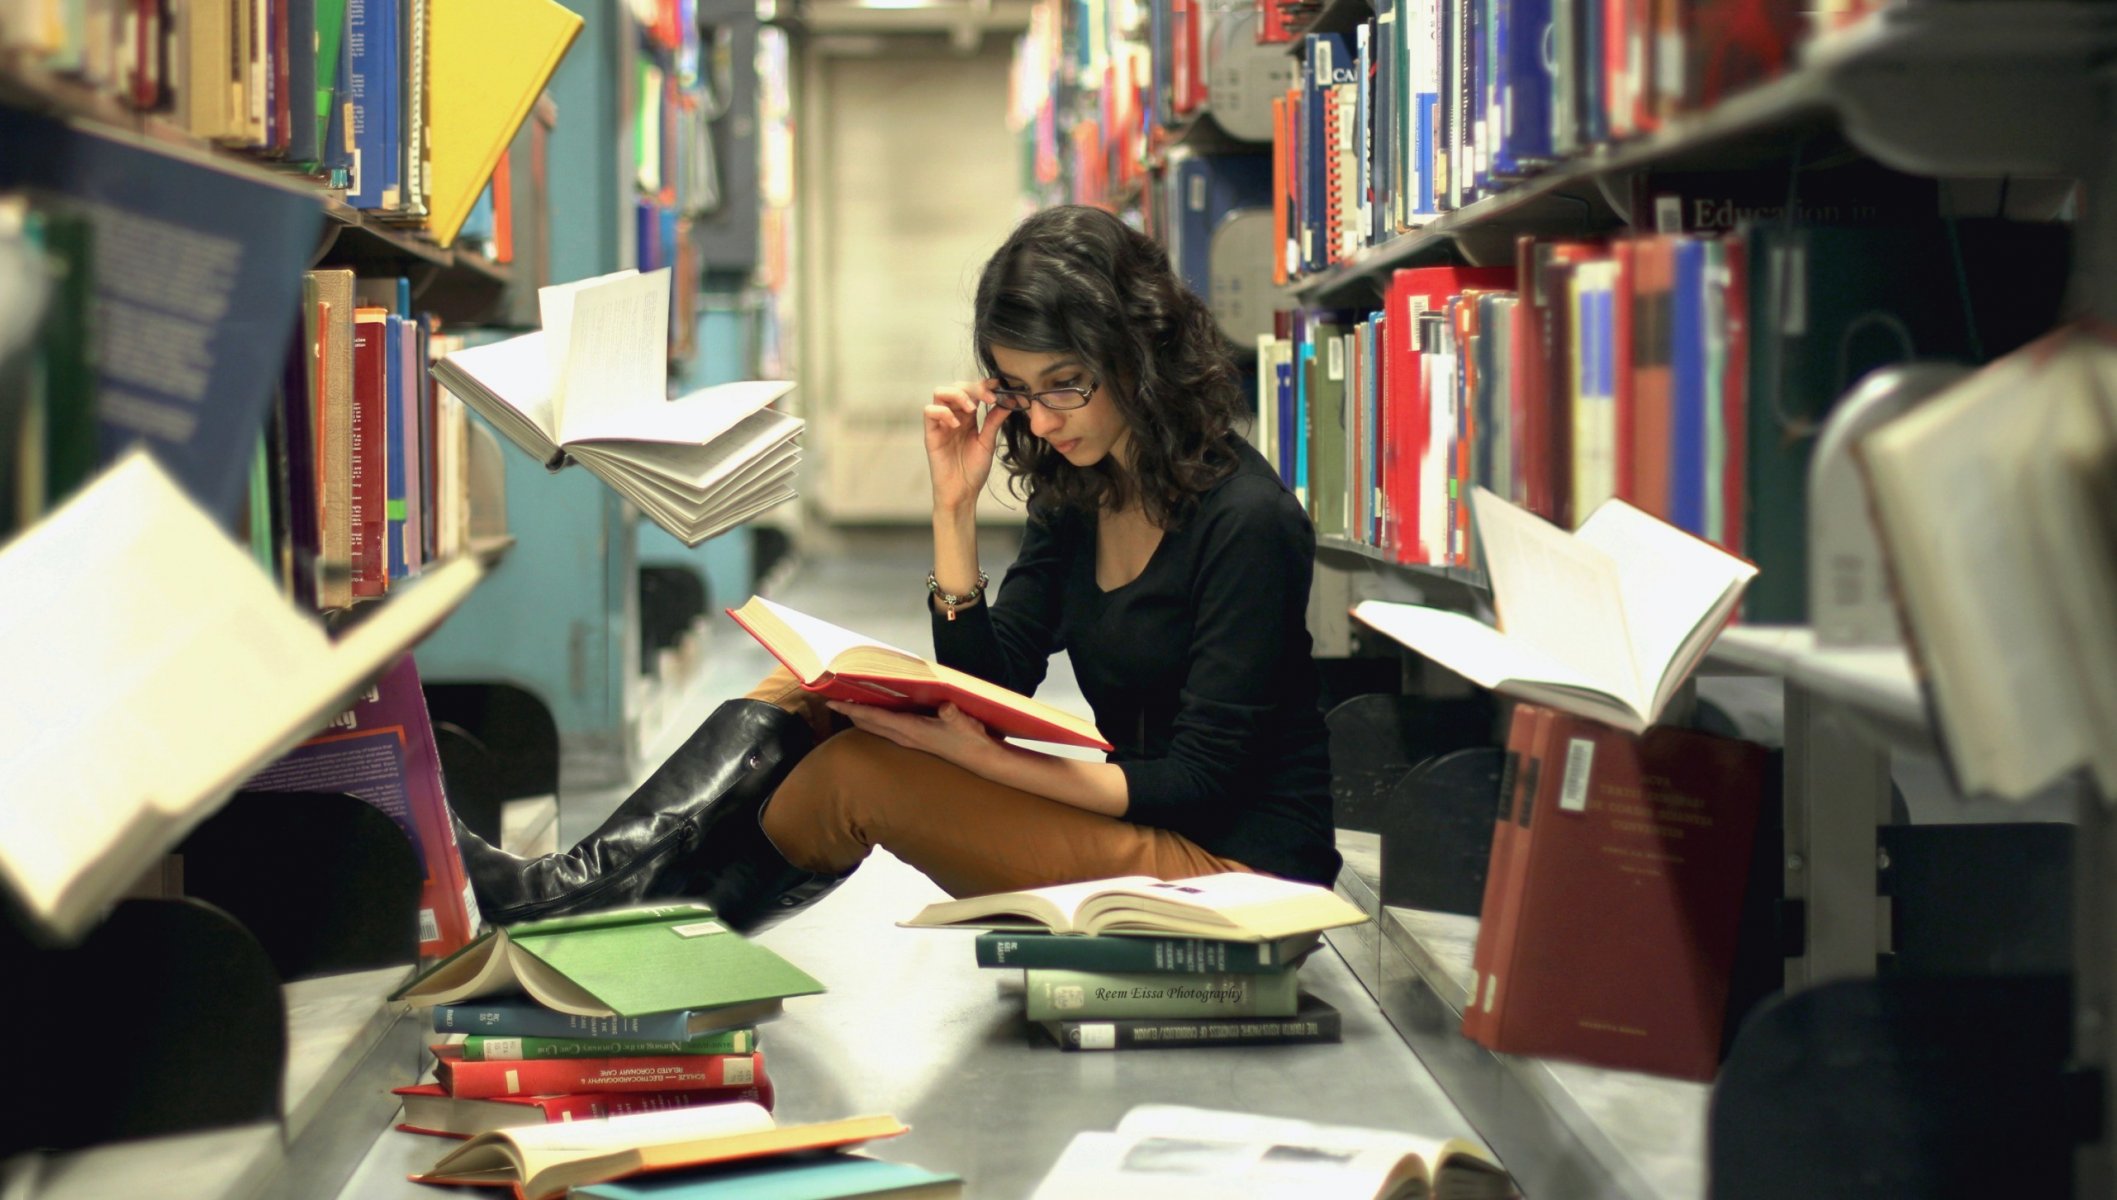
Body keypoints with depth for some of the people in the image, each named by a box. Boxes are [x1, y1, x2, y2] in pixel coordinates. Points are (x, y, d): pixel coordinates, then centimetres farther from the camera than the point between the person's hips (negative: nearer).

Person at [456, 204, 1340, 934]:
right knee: (813, 691, -4)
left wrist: (981, 755, -24)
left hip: (1232, 871, -8)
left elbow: (1198, 781, -18)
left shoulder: (1244, 522, -16)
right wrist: (957, 508, -5)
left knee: (862, 774, -20)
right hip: (1134, 834, 8)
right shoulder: (1077, 493, 9)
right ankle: (582, 888, -16)